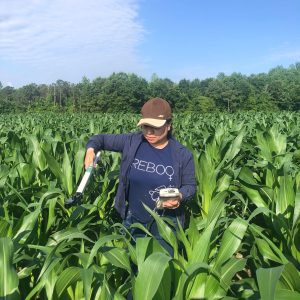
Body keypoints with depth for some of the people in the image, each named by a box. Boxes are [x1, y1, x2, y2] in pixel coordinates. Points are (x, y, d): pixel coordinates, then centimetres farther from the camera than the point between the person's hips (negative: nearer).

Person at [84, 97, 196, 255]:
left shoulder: (182, 154, -13)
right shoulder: (132, 142, -10)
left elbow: (190, 186, -3)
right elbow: (101, 139, 1)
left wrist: (180, 196, -24)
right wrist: (91, 150, -20)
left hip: (166, 224, -2)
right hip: (134, 221, 2)